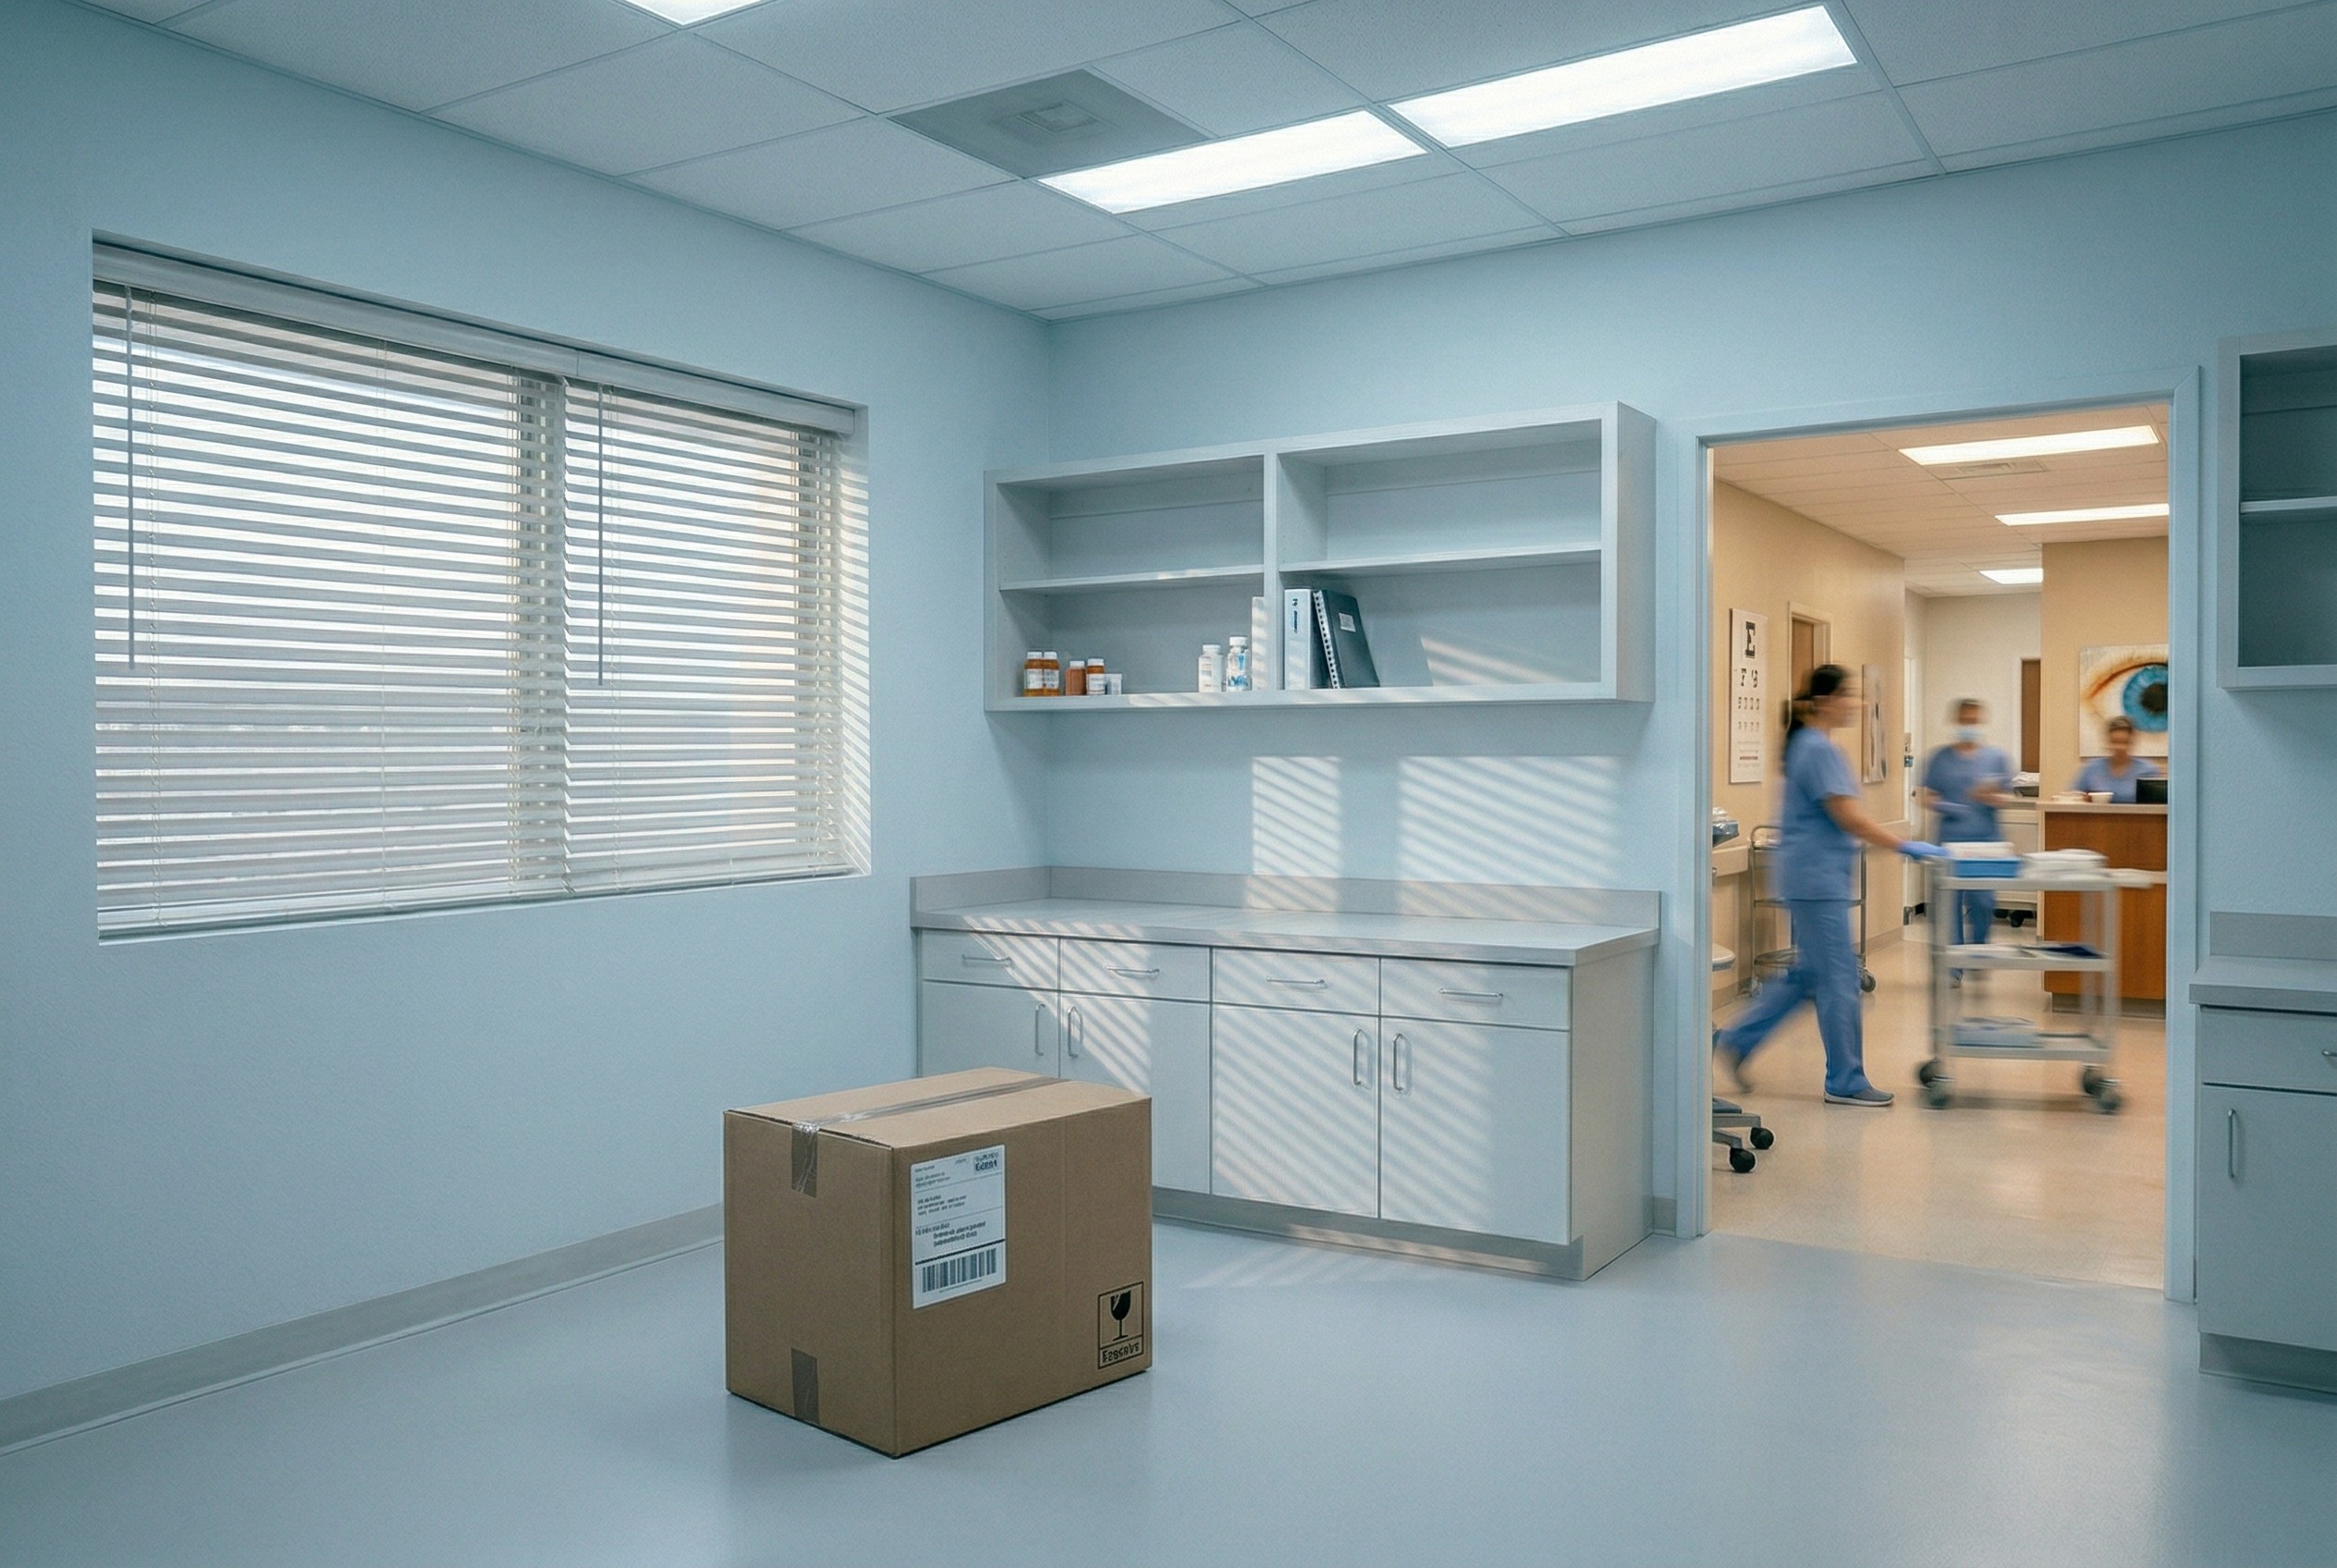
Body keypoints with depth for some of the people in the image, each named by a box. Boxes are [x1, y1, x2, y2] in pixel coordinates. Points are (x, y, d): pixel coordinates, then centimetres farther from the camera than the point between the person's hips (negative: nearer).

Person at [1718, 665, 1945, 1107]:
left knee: (1808, 974, 14)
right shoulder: (1819, 750, -16)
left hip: (1816, 878, 10)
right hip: (1817, 878, -10)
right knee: (1838, 979, -2)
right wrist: (1906, 847, -15)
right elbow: (1849, 817, -20)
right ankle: (1846, 1082, 6)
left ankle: (1738, 1040, 18)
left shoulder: (1811, 746, 15)